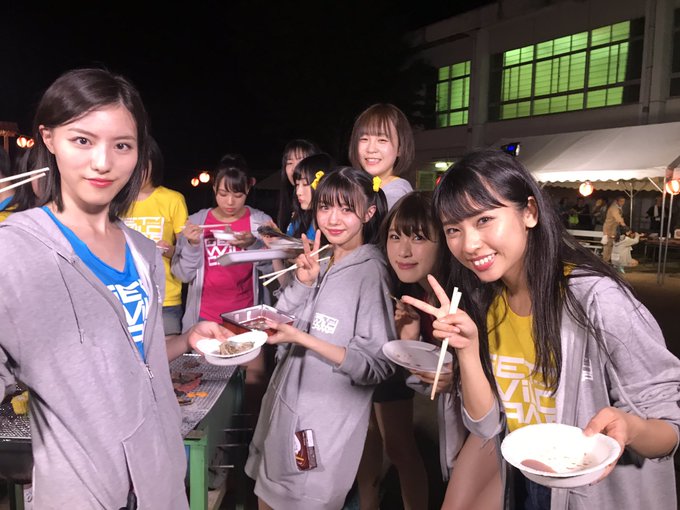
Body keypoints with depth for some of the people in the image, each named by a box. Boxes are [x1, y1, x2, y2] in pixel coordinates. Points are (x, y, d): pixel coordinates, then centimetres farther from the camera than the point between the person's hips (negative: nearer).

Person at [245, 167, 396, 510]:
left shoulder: (371, 272, -15)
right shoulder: (319, 263, 6)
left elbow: (378, 366, -19)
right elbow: (280, 329, 2)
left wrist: (302, 338, -26)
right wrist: (302, 282, -13)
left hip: (325, 427, -7)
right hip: (283, 409, 7)